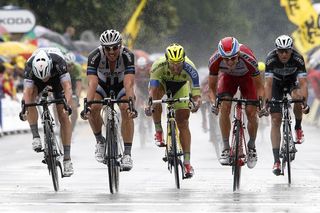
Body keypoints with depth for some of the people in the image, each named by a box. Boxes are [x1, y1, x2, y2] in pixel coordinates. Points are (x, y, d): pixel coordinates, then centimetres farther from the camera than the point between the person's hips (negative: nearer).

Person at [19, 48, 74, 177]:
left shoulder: (58, 63, -41)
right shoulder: (29, 67, -37)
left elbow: (67, 87, -47)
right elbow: (27, 92, -43)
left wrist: (68, 105, -63)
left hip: (56, 78, -1)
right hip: (36, 80, 1)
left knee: (63, 116, -12)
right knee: (30, 98, -32)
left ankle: (67, 159, -10)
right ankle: (35, 136, -22)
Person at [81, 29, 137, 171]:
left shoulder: (127, 55, -34)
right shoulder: (95, 56, -33)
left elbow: (129, 83, -43)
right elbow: (92, 83, -41)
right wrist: (87, 105, -55)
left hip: (121, 86, -1)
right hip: (102, 84, 1)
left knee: (126, 110, -26)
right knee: (94, 108, -27)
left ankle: (127, 154, -22)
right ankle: (100, 141, 0)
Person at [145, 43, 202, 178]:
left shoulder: (190, 68, -38)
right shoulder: (159, 65, -38)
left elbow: (196, 92, -42)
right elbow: (152, 89, -44)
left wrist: (196, 102, -64)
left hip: (180, 86, 0)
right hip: (162, 81, 0)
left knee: (183, 123, -9)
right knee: (156, 96, -36)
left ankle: (187, 162, -7)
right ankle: (158, 131, -17)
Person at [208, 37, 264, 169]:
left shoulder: (248, 59, -39)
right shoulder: (215, 61, -34)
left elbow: (258, 85, -26)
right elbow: (212, 87, -20)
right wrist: (213, 103, -38)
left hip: (247, 77, -1)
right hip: (228, 77, 1)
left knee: (251, 111, -14)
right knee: (224, 107, -21)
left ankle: (252, 146, 10)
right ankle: (226, 148, -10)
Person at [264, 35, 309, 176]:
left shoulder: (298, 59, -31)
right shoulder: (271, 59, -32)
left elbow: (303, 83, -37)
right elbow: (268, 83, -36)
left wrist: (305, 102, -51)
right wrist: (267, 102, -49)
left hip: (292, 80, 0)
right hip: (276, 81, 0)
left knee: (297, 98, -35)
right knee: (275, 120, -11)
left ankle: (298, 127, -5)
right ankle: (276, 161, -13)